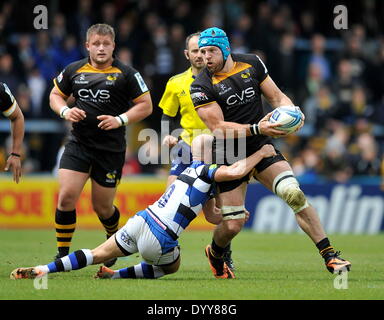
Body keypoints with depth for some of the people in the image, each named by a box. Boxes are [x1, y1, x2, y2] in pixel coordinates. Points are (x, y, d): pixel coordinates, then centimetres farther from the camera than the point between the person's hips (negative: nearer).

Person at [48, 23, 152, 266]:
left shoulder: (126, 74, -2)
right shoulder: (74, 70, 6)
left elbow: (146, 105, -1)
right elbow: (56, 95, 19)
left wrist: (120, 120, -15)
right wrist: (65, 111, -3)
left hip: (111, 150, -2)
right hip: (78, 144, 2)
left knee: (103, 207, 6)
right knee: (67, 195, -14)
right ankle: (62, 253, -2)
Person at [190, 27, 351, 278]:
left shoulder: (251, 64, 2)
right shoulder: (201, 87, -10)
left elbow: (276, 96, 9)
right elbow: (218, 127, -17)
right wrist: (256, 129, -29)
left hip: (261, 146, 2)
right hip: (229, 156, -2)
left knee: (294, 195, -19)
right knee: (233, 225, -4)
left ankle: (330, 255, -15)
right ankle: (215, 254, 32)